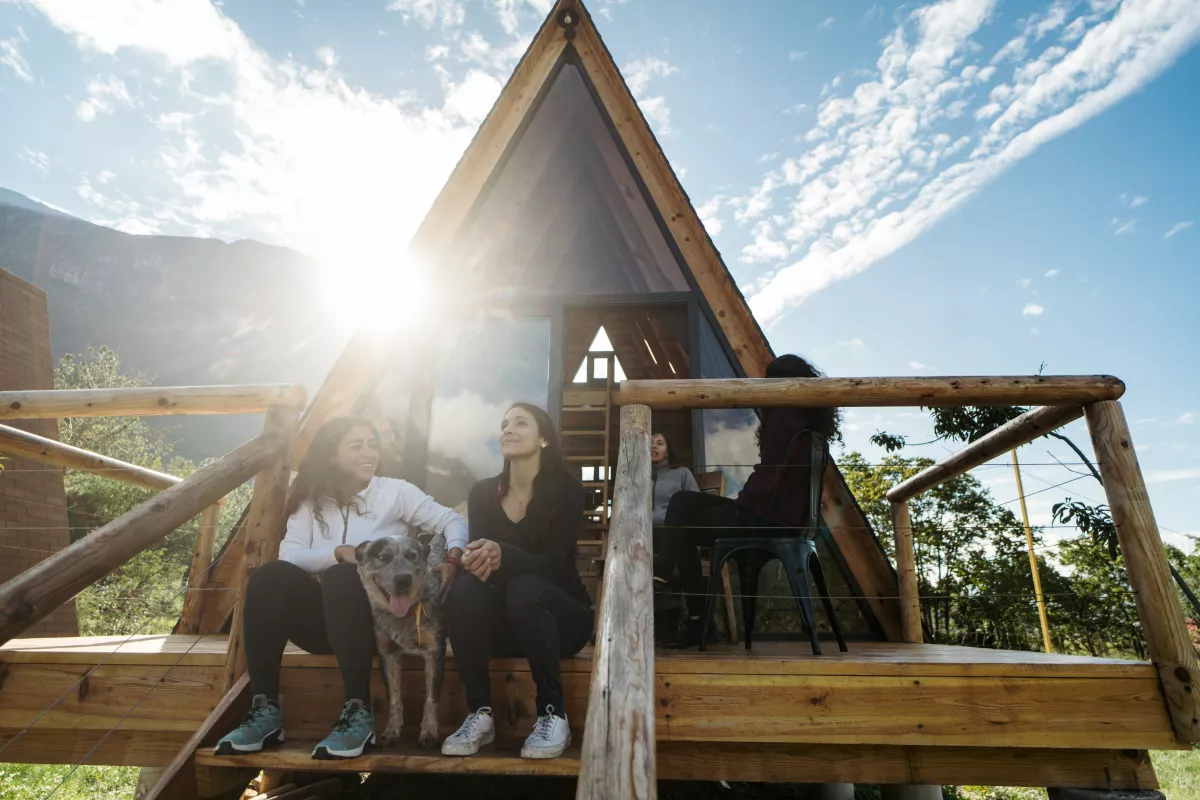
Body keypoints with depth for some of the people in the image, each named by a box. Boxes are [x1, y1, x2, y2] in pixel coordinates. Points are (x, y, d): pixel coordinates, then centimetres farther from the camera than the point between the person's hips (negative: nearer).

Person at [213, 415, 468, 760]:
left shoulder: (396, 491, 3)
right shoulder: (311, 501, 11)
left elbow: (453, 521, -2)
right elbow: (288, 556, -4)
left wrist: (452, 557, -21)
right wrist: (339, 551, -20)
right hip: (325, 621, 3)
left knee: (341, 577, -34)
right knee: (271, 575, -23)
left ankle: (359, 712, -30)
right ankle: (265, 709, -20)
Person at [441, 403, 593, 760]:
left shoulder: (566, 489, -12)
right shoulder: (483, 492, -1)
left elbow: (553, 564, -20)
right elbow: (478, 555, -8)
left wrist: (502, 555, -39)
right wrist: (478, 560, -34)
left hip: (561, 616, -3)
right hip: (504, 621, 3)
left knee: (525, 588, -35)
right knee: (462, 592, -27)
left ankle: (553, 713, -22)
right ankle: (479, 713, -17)